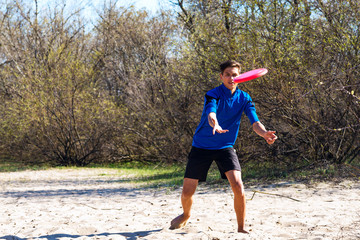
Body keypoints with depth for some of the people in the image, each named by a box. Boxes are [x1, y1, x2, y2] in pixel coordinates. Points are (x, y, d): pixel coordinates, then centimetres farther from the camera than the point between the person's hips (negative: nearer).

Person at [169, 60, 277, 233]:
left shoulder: (244, 99, -4)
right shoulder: (213, 95, -15)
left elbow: (255, 123, -14)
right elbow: (211, 114, -36)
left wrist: (265, 133, -37)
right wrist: (215, 125, -60)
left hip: (225, 147, 2)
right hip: (201, 146, -2)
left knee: (237, 185, -22)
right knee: (187, 193, 0)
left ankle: (241, 228, -5)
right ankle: (186, 215, 35)